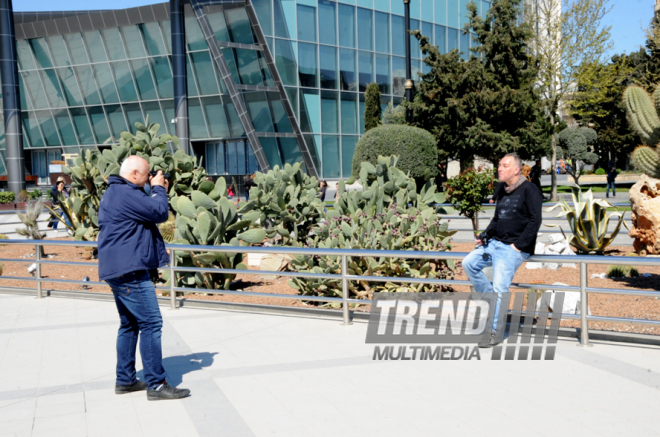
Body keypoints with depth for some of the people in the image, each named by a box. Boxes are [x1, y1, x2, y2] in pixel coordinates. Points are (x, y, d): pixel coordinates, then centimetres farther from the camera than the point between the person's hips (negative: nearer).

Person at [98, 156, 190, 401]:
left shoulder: (114, 193, 18)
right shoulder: (125, 194, -17)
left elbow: (145, 209, 24)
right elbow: (160, 212, -17)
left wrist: (156, 191, 13)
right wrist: (158, 189, -2)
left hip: (119, 270, 11)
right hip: (129, 270, -11)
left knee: (129, 324, 16)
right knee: (151, 323, -9)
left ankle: (125, 380, 22)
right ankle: (156, 384, -7)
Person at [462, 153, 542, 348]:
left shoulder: (529, 190, -7)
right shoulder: (503, 192, 17)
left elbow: (535, 220, -13)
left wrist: (519, 245, -17)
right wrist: (483, 236, 9)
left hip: (513, 248, -8)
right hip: (495, 242, 9)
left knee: (499, 287, -15)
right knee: (469, 263, -6)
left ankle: (492, 332, -7)